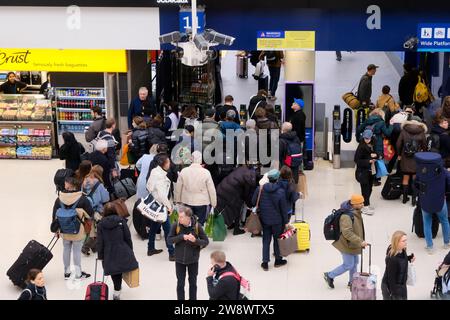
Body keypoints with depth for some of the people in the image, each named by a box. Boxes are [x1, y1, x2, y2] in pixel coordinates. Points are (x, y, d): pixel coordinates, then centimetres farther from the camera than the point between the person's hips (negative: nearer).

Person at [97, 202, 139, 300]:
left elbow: (99, 242, 2)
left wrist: (100, 256, 10)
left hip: (109, 254, 1)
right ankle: (117, 292, 10)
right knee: (119, 272, 10)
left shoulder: (101, 224, 0)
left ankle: (118, 288, 19)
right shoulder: (121, 221, -2)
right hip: (122, 251, -1)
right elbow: (127, 237, 1)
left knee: (114, 272, 11)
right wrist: (130, 251, 12)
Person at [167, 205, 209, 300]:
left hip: (193, 259, 0)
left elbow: (206, 241, -10)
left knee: (193, 283, 16)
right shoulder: (175, 226, -15)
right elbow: (169, 240, -10)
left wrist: (195, 240, -29)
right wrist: (182, 237, -25)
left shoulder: (197, 226, -16)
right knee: (180, 283, 11)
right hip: (179, 259, 0)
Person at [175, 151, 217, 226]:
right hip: (201, 202, -3)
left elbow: (178, 188, 2)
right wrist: (214, 203, 4)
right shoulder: (206, 172, -14)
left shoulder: (183, 171, -7)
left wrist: (177, 200, 16)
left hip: (187, 202, 3)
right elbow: (211, 189, -8)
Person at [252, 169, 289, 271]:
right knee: (277, 240, 15)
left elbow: (253, 202, 1)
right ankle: (278, 260, 30)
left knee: (266, 240, 13)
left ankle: (265, 263, 12)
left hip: (264, 219, 3)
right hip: (277, 220, -2)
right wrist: (286, 222, -2)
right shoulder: (281, 191, -19)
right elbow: (284, 208, -12)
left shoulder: (260, 189, -11)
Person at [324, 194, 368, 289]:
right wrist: (360, 242, -32)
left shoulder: (356, 211, 1)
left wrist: (360, 241, 21)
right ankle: (329, 276, 18)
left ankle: (352, 282, 36)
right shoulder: (346, 216, -31)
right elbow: (347, 233, -34)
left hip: (353, 243, 10)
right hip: (347, 244, -9)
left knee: (355, 263, 19)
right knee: (348, 265, 1)